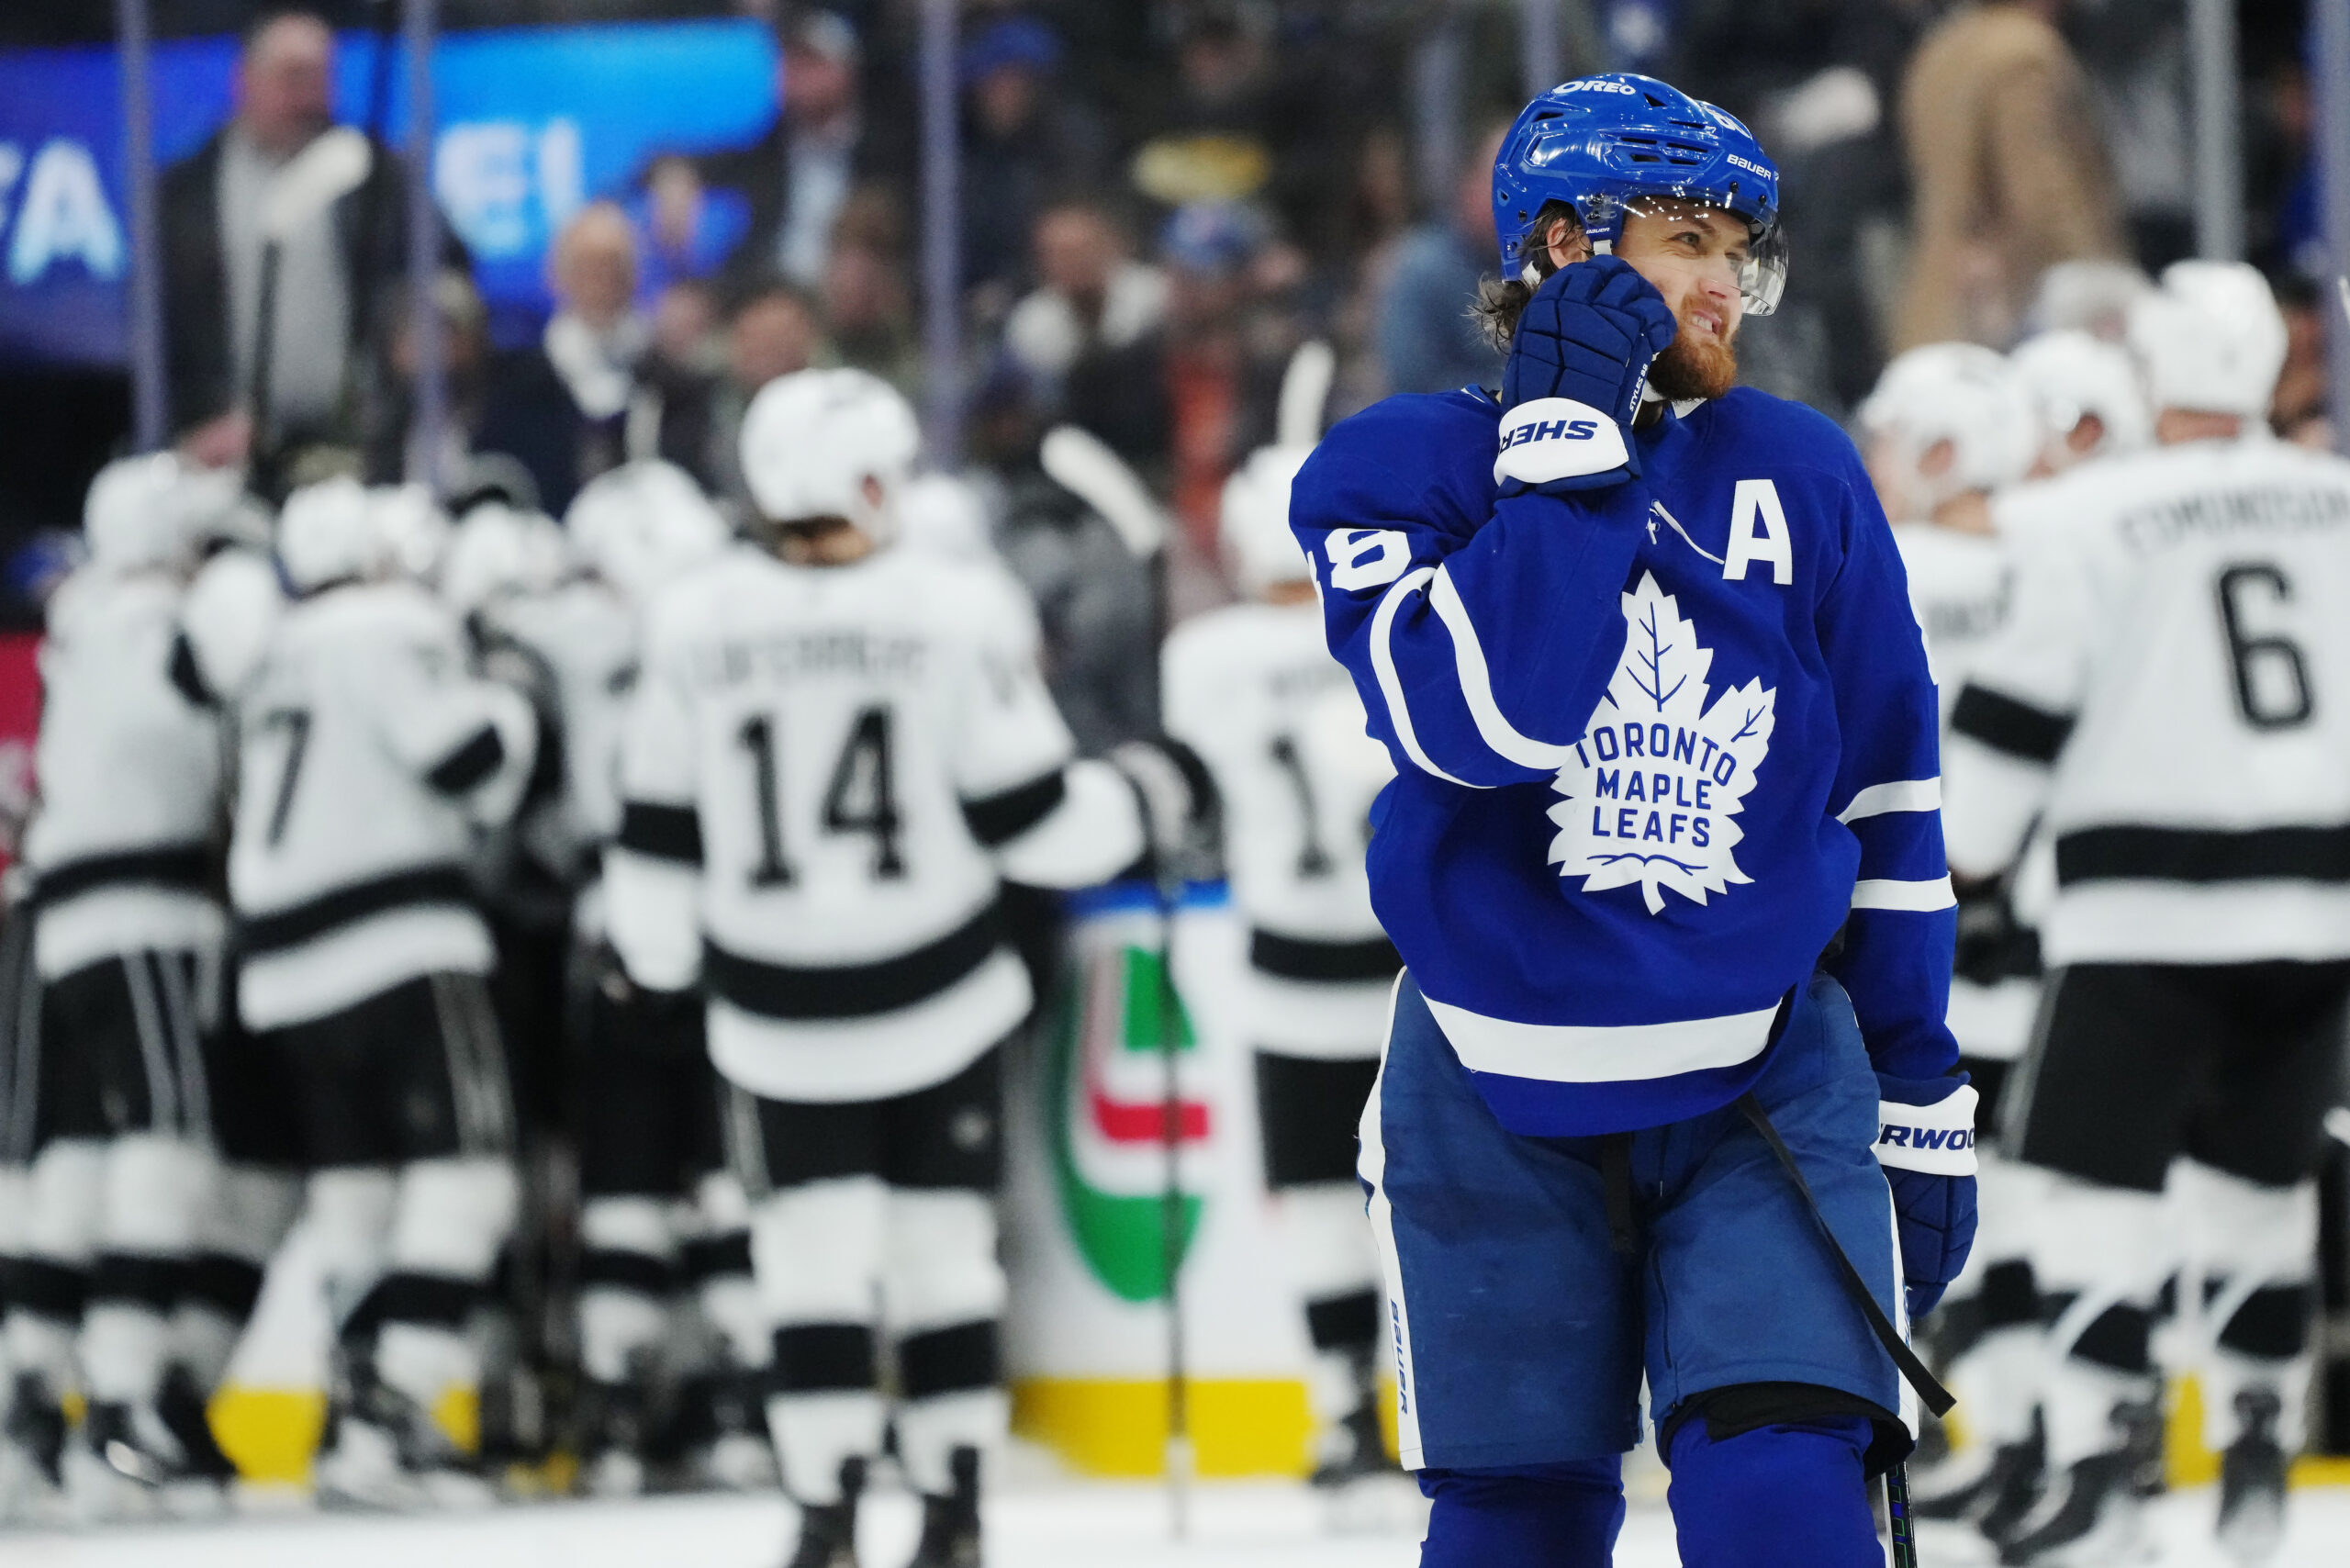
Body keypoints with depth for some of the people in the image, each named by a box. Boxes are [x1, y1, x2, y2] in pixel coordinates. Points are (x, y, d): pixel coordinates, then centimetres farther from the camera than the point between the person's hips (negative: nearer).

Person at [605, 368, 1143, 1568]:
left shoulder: (692, 627, -6)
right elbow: (1027, 816, -9)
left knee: (813, 1249, 4)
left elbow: (660, 836, 2)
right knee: (944, 1245, 11)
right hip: (940, 1004, 0)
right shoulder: (958, 613, -11)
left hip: (775, 1018, 0)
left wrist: (652, 955, 19)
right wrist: (1137, 800, 11)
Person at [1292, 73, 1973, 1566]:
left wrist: (1921, 1100, 9)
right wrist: (1566, 444, -21)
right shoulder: (1398, 472, -5)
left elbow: (1887, 804, 9)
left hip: (1767, 1078, 1)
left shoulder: (1799, 475, 2)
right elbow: (1489, 721, -24)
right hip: (1500, 1095, -1)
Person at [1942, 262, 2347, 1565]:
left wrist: (1937, 863, 2)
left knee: (2094, 1169, -3)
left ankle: (2097, 1456, -13)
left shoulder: (2090, 519, -8)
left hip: (2150, 910, -5)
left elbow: (2018, 714, -7)